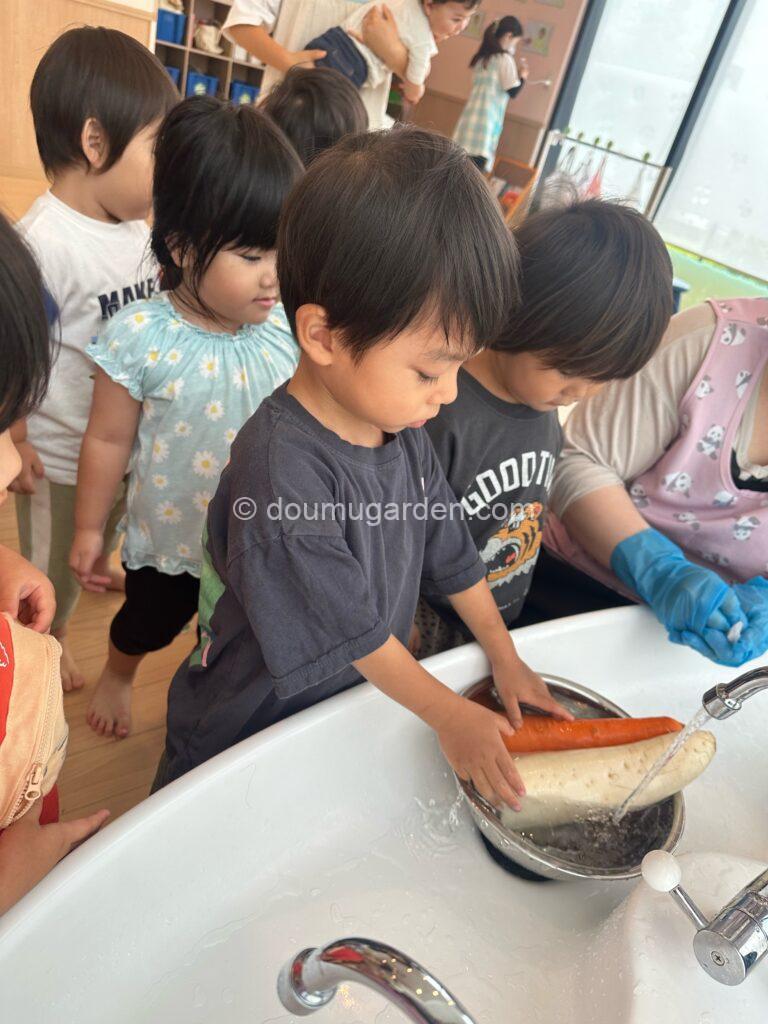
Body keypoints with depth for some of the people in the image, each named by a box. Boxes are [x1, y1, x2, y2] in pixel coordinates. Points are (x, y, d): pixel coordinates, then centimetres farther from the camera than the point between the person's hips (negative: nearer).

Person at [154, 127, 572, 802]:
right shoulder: (281, 468, -35)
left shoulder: (403, 432, -10)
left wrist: (506, 661, 8)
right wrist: (449, 715, -15)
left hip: (361, 704, 6)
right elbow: (347, 627, -27)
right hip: (246, 735, -5)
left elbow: (451, 553, 3)